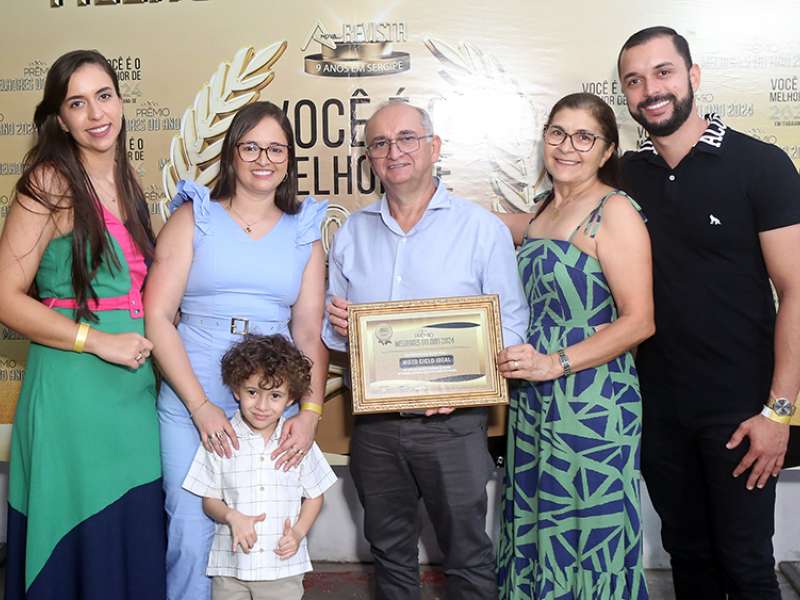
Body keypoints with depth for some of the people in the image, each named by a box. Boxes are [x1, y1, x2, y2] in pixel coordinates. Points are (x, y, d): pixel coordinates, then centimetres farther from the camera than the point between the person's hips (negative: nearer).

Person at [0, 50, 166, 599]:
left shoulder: (126, 182, 11)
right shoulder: (50, 184, -9)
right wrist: (99, 341, -16)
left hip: (136, 388, 6)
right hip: (71, 387, -6)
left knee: (135, 546, 13)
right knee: (81, 552, 5)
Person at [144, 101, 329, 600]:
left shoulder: (304, 232, 10)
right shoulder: (194, 217, 4)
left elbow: (310, 331, 4)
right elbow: (157, 317, -4)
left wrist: (311, 411, -10)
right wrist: (201, 405, -12)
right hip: (190, 397, -1)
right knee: (192, 533, -3)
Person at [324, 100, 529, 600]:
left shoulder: (482, 228, -3)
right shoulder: (352, 232, 9)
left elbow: (510, 321, -6)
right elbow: (332, 330, 15)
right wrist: (337, 325, -9)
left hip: (452, 422, -3)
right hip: (373, 423, 4)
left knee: (468, 557, 8)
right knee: (389, 551, 19)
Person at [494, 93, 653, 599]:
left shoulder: (614, 211, -12)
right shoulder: (546, 208, 12)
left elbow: (639, 321, -17)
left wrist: (555, 363, -21)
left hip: (590, 401, -8)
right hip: (534, 400, 8)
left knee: (586, 538, 3)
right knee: (536, 531, 17)